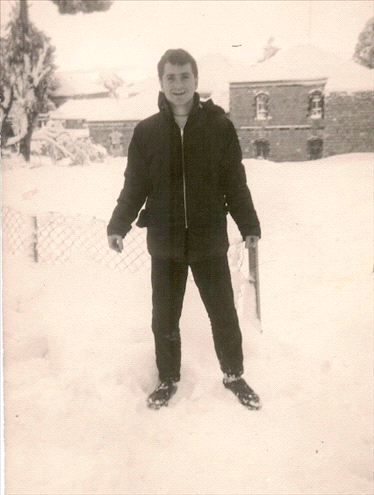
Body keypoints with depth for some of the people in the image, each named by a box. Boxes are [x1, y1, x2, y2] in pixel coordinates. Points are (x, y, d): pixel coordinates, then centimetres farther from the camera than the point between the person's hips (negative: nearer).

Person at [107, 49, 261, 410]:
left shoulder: (219, 125, -3)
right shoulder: (146, 131, 0)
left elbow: (235, 182, 0)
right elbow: (134, 186, 1)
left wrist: (249, 225, -4)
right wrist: (118, 225, -11)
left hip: (210, 240, -1)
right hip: (164, 243, 1)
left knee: (223, 313, 12)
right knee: (164, 317, 12)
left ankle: (233, 375, 34)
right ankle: (168, 379, 34)